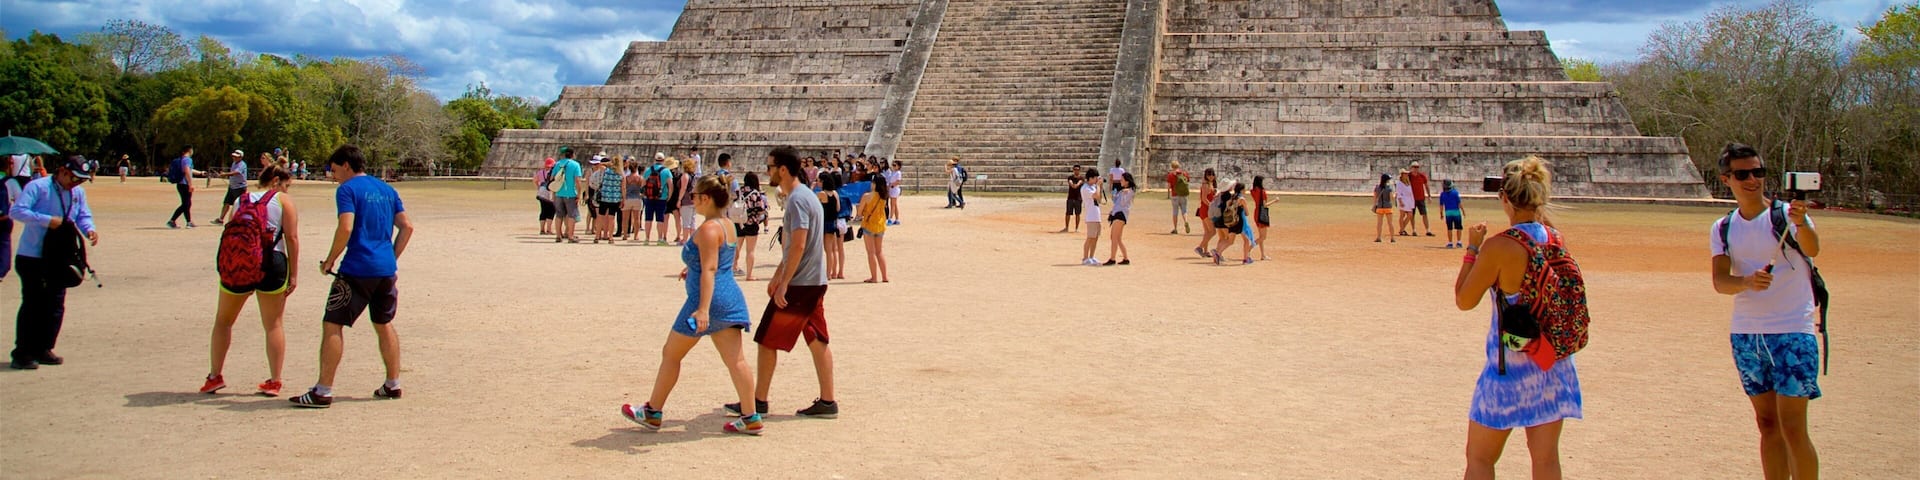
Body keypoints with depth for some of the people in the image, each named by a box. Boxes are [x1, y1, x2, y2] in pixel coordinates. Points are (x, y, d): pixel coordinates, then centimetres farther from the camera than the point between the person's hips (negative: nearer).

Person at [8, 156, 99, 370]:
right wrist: (47, 220, -26)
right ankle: (22, 353, 3)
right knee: (32, 304, -4)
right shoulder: (37, 187, -12)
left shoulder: (78, 193, 6)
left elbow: (84, 215, 11)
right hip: (32, 257, -6)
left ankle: (43, 349, 19)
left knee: (55, 306, 8)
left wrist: (89, 229, -11)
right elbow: (16, 211, -19)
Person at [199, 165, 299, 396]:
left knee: (223, 321, 20)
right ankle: (274, 382, 8)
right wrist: (293, 274, -1)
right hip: (272, 262, -3)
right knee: (273, 325, 7)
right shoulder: (283, 200, 4)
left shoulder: (241, 200, 15)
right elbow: (291, 237, -4)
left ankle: (215, 376, 21)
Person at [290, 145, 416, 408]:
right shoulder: (387, 190, 15)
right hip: (387, 269, 7)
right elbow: (407, 226, 13)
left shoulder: (347, 189, -6)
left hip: (357, 270, -7)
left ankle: (323, 391, -5)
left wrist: (330, 260, -7)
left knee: (332, 326, -2)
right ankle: (393, 384, 22)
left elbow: (345, 228, -18)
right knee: (384, 325, 19)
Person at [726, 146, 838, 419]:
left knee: (767, 341, 0)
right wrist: (778, 275, 25)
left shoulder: (797, 199, -17)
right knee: (817, 342, 10)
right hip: (814, 282, 10)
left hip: (799, 285, -10)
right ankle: (827, 402, 12)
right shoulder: (806, 196, 15)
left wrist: (783, 283, -21)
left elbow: (798, 246, -23)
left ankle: (758, 402, 7)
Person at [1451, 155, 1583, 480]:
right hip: (1555, 362, 5)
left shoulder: (1498, 246, -17)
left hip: (1510, 364, -5)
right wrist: (1539, 214, 19)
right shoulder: (1557, 240, -1)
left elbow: (1464, 301, -8)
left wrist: (1472, 249, 1)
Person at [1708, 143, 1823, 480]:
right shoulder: (1722, 229, 5)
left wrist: (1801, 225, -49)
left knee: (1792, 428, -7)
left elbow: (1812, 249, -28)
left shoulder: (1786, 214, -7)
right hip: (1745, 335, 5)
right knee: (1767, 424, 12)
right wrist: (1748, 281, -29)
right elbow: (1719, 281, -7)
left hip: (1793, 332, -4)